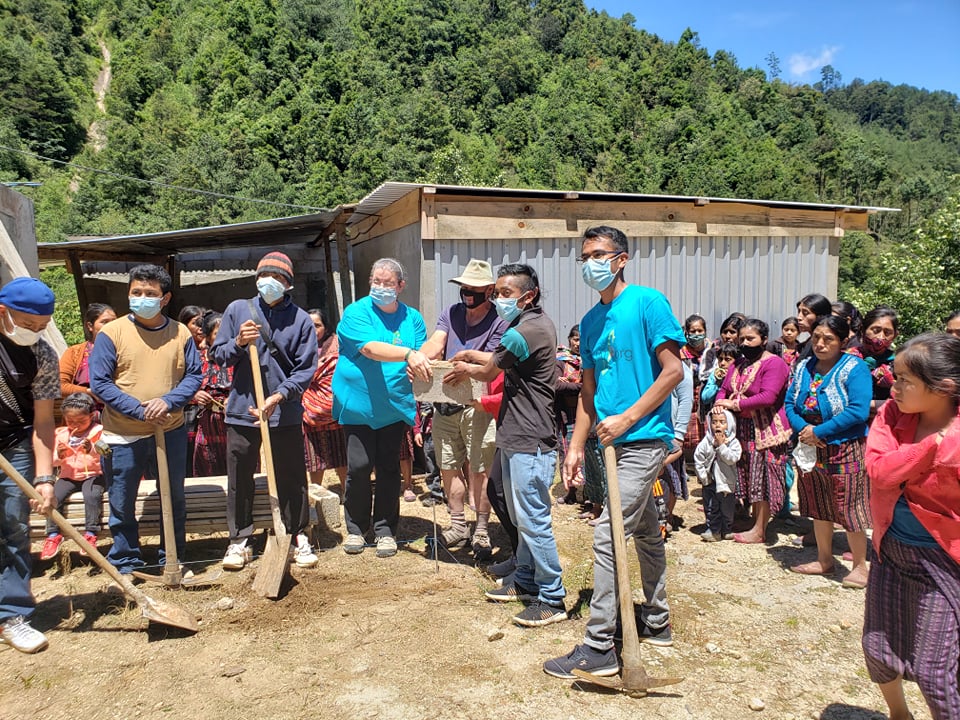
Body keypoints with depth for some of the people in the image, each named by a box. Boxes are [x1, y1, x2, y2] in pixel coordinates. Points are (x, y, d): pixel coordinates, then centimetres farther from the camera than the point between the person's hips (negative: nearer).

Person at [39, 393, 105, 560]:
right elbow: (54, 463, 7)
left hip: (93, 475, -4)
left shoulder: (98, 432, -6)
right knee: (52, 497, -21)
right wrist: (59, 456, -16)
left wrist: (92, 450, -38)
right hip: (68, 476, 4)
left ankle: (90, 534, -23)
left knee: (92, 495, -33)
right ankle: (53, 535, -7)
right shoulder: (61, 434, 6)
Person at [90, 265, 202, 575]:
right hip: (122, 435, -1)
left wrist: (169, 401, -18)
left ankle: (173, 559, 30)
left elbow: (193, 375, 1)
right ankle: (126, 564, 25)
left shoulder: (181, 334, 0)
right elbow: (99, 382, -8)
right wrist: (139, 410, -18)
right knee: (122, 505, 9)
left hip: (171, 431, 2)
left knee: (174, 500, 13)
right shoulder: (112, 333, -5)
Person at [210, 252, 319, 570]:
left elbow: (305, 369, -6)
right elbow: (217, 355, 5)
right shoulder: (237, 310, 3)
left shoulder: (301, 320, -3)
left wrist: (279, 396, -19)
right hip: (242, 410, 2)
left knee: (292, 480, 8)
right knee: (239, 481, 10)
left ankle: (298, 538, 22)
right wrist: (238, 343, -15)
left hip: (286, 414, -1)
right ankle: (239, 540, 23)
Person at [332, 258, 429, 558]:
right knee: (359, 467, 0)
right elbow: (371, 348, -23)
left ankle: (385, 530, 21)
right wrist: (408, 354, -38)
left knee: (389, 468, 8)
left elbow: (421, 360, 4)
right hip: (359, 404, -3)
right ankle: (356, 528, 20)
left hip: (395, 406, 3)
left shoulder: (413, 318, 6)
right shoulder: (356, 313, -7)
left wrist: (420, 368, -21)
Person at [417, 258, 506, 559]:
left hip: (477, 404, -5)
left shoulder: (498, 322, -5)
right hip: (444, 401, 5)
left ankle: (481, 531, 13)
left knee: (479, 470, -1)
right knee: (449, 467, 12)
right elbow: (434, 345, -4)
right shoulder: (451, 313, 10)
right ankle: (458, 526, 26)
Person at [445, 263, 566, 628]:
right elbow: (505, 362, 26)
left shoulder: (527, 330, -19)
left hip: (529, 440, -11)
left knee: (533, 519, -5)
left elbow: (488, 372, -8)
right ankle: (525, 580, 32)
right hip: (516, 436, 11)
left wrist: (466, 369, 13)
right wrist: (472, 355, 16)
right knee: (521, 516, 19)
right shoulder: (534, 323, 14)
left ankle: (552, 599, 6)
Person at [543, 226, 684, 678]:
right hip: (617, 441, 8)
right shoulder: (590, 321, 12)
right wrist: (576, 447, 9)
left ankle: (599, 648, -3)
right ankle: (656, 622, 35)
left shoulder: (647, 303, -10)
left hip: (643, 439, -8)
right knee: (644, 532, 19)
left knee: (608, 536, -11)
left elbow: (674, 371, -14)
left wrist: (627, 419, -17)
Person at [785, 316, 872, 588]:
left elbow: (858, 410, -22)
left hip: (845, 449, -6)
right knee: (818, 507, 16)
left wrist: (818, 431, -20)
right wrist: (802, 428, -13)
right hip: (810, 449, 6)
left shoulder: (855, 368, -12)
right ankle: (824, 560, 30)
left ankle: (860, 566, 16)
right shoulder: (804, 367, 7)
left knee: (849, 507, 0)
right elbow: (790, 403, 7)